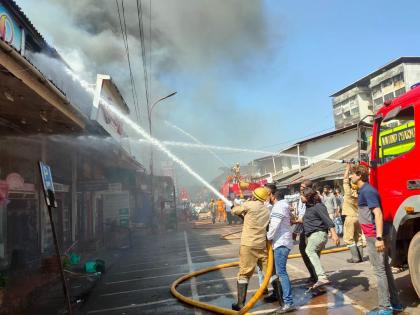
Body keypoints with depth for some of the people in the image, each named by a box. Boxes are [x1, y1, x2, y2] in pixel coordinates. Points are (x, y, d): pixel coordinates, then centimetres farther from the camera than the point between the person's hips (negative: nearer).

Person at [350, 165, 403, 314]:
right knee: (385, 268, 16)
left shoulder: (367, 191, -16)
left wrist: (379, 238, -26)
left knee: (379, 271, -3)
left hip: (374, 236, -10)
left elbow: (378, 214, -22)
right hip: (376, 235, 10)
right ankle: (394, 303, 26)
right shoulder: (365, 190, 14)